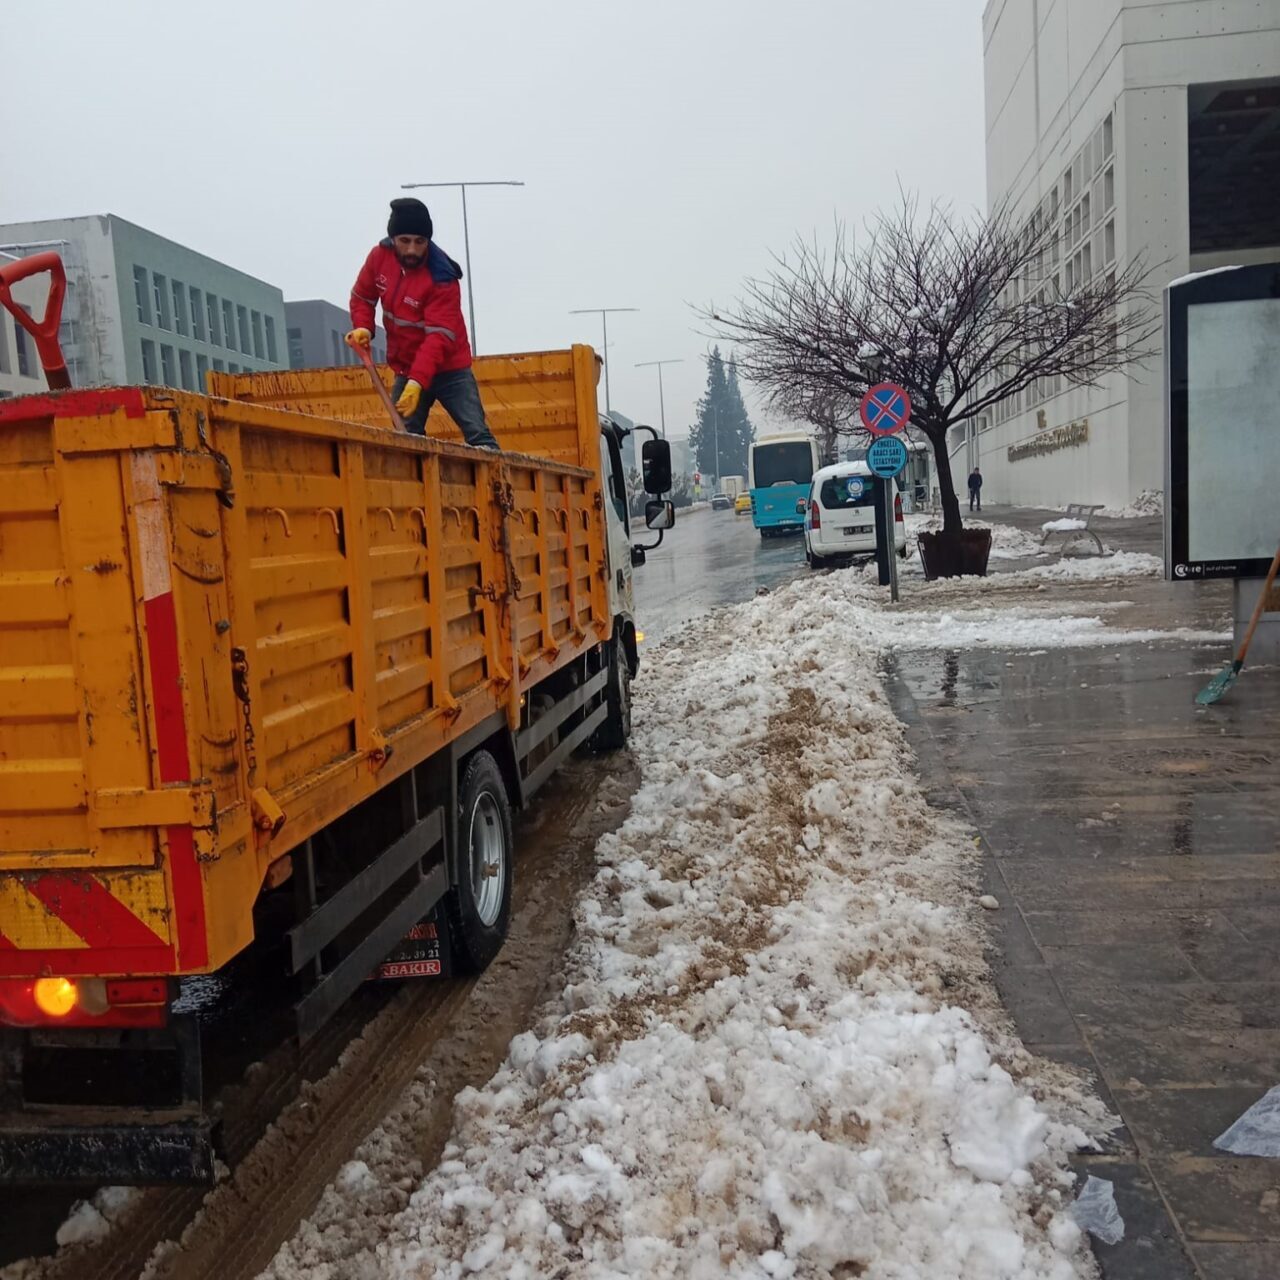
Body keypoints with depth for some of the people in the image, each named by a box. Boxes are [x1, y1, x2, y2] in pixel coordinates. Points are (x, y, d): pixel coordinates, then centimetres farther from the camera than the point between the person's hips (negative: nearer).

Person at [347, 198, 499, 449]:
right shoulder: (379, 256, -7)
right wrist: (363, 327, -10)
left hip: (448, 369, -5)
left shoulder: (442, 277, -24)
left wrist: (417, 382, -39)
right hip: (406, 370, 5)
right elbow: (362, 296, 10)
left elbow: (439, 337, -30)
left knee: (478, 436, -12)